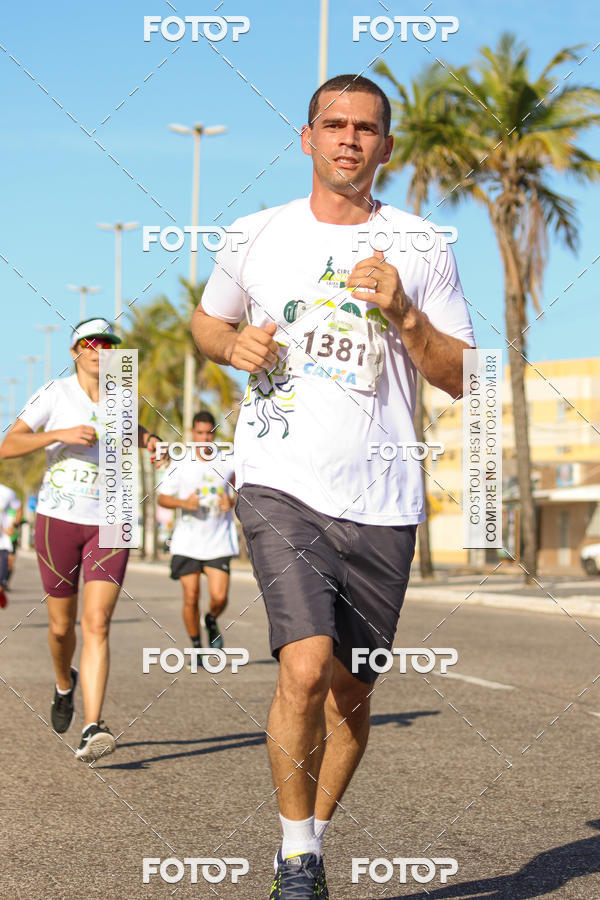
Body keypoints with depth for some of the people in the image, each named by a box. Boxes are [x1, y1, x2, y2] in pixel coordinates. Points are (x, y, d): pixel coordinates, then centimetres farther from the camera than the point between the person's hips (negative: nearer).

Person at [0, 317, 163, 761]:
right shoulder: (55, 393, -4)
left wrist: (148, 439, 8)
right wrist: (61, 434, -23)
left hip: (108, 524, 1)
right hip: (57, 520, -1)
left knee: (97, 624, -14)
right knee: (62, 626, 10)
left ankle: (92, 730, -22)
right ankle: (65, 684, 44)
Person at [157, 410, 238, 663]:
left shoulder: (228, 463, 2)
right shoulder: (180, 466, 1)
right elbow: (162, 498, 7)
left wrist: (232, 502, -8)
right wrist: (183, 502, -13)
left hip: (218, 542, 0)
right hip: (187, 543, 0)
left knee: (219, 597, -10)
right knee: (191, 598, -1)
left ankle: (211, 620, 23)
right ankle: (196, 645, 17)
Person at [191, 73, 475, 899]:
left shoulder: (420, 249, 5)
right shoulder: (257, 236, 7)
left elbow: (461, 379, 5)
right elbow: (207, 320, 23)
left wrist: (403, 314, -12)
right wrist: (236, 345, 0)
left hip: (380, 499, 1)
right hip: (280, 485, -1)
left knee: (351, 691, 7)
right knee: (307, 664, -19)